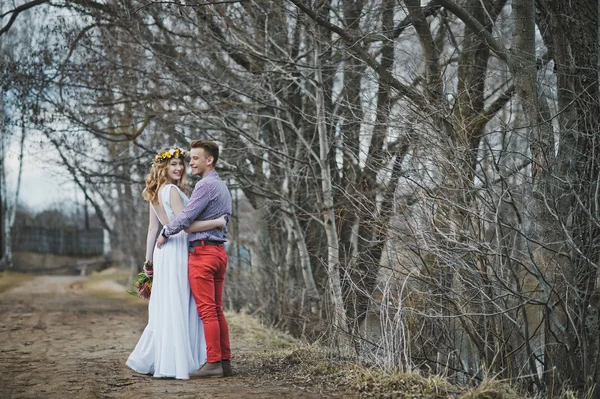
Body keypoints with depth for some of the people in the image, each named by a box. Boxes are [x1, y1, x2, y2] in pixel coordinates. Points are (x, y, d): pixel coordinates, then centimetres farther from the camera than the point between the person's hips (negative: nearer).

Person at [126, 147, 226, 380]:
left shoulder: (156, 193, 15)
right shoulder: (171, 190, -12)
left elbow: (152, 229, 16)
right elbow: (186, 224, -17)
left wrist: (148, 259, 18)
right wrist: (217, 222, -10)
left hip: (164, 251, 9)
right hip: (176, 250, -9)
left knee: (165, 308, 12)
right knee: (175, 308, -6)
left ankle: (148, 360, 16)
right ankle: (172, 364, -3)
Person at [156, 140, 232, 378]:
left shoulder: (206, 185, -12)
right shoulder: (222, 187, 19)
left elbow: (186, 217, -16)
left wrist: (165, 234, 0)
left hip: (202, 252, -9)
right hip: (219, 251, 9)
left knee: (207, 310, -8)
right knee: (217, 310, 9)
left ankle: (213, 363, -7)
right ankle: (225, 361, 10)